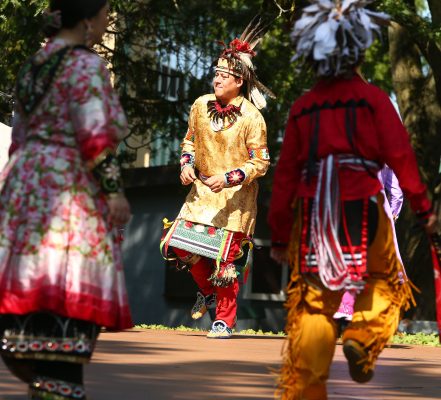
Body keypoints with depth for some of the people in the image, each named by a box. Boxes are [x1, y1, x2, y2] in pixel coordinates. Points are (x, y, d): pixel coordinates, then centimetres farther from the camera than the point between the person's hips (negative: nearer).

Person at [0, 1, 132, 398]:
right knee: (67, 295, -12)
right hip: (69, 188, -9)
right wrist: (113, 189, -14)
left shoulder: (34, 65, 18)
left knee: (36, 290, 9)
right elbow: (95, 135, -17)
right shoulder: (85, 64, -8)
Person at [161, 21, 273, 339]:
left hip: (236, 196, -5)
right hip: (203, 190, 5)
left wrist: (228, 178, -23)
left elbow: (260, 162, -12)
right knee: (181, 244, -3)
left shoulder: (251, 118, -15)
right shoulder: (201, 106, 0)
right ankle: (207, 292, 26)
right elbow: (191, 139, 17)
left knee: (226, 257, -3)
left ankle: (224, 321, 13)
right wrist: (188, 164, -2)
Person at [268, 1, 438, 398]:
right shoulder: (373, 98, 0)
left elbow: (286, 173, 7)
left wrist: (280, 234, 12)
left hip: (312, 214, 2)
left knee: (313, 301, 5)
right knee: (385, 280, 22)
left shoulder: (302, 107, 8)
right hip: (363, 208, -2)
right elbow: (400, 154, -6)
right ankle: (363, 338, -3)